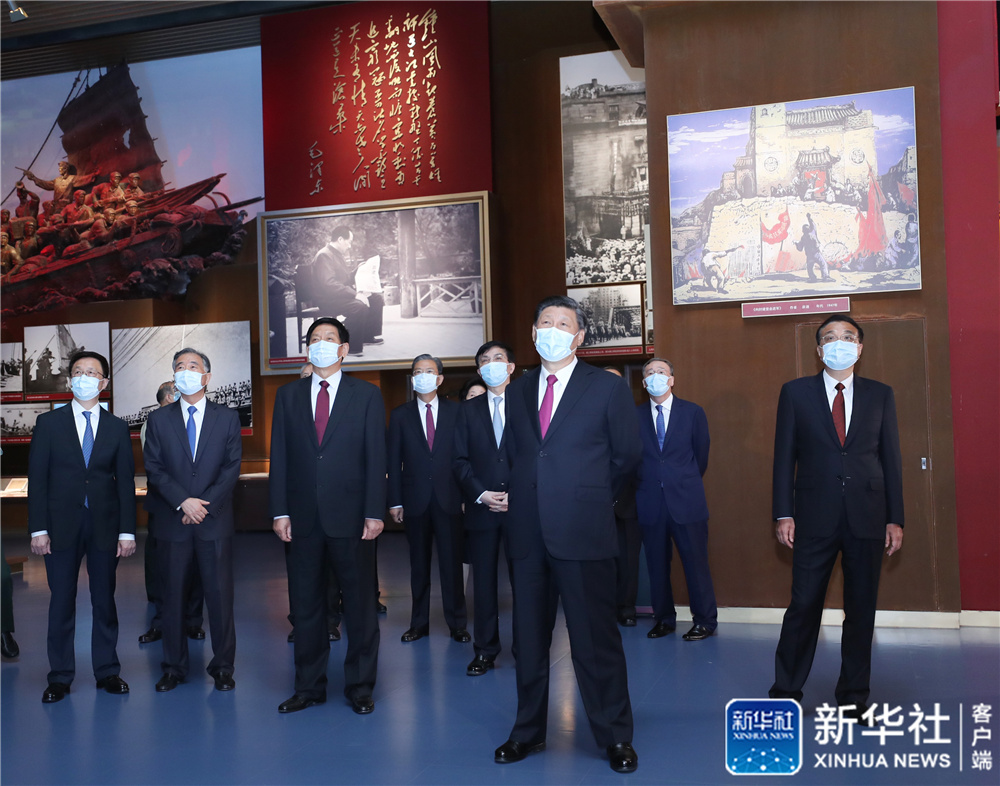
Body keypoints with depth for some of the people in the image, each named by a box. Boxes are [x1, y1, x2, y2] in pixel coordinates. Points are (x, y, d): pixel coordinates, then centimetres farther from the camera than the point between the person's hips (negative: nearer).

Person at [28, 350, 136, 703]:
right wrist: (38, 529, -7)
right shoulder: (49, 423, 4)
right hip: (61, 525, -1)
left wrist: (127, 531, -2)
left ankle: (107, 671, 19)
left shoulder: (116, 427, 7)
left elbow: (126, 482, 5)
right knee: (62, 602, 5)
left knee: (104, 600, 8)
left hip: (105, 524, 1)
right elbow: (37, 479, 1)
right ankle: (60, 677, 16)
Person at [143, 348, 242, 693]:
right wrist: (183, 502, -13)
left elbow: (232, 467, 0)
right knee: (173, 596, 7)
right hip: (172, 522, 1)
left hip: (215, 522, -1)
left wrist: (204, 504, -11)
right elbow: (154, 468, 0)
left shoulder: (227, 418, 7)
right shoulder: (158, 419, 8)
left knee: (220, 595, 1)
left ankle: (222, 667, 13)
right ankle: (174, 667, 20)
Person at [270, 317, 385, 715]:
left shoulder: (366, 395, 3)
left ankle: (360, 686, 20)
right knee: (305, 603, 10)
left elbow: (376, 457, -1)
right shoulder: (288, 395, 10)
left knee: (360, 604, 6)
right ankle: (309, 686, 23)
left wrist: (375, 513, -8)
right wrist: (280, 511, -1)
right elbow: (279, 456, 7)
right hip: (304, 517, 2)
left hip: (351, 517, -2)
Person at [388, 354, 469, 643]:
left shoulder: (455, 411, 5)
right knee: (419, 565, 8)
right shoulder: (400, 414, 7)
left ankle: (457, 624, 12)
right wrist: (395, 501, -1)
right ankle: (419, 622, 19)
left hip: (449, 499, -1)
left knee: (452, 563, 2)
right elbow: (394, 461, 5)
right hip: (415, 500, 1)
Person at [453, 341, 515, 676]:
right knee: (483, 581, 5)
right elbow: (460, 460, 7)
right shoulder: (468, 409, 13)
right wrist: (481, 494, -7)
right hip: (481, 507, 2)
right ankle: (485, 650, 14)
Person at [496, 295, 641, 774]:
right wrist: (528, 497, 11)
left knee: (596, 639, 2)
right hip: (527, 534, 4)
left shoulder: (607, 389, 0)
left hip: (582, 534, -4)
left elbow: (627, 455, 6)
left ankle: (614, 737, 17)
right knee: (529, 638, 13)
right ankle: (529, 731, 27)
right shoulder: (518, 392, 13)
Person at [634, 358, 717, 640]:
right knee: (657, 565, 7)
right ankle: (663, 619, 20)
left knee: (695, 562, 1)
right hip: (650, 503, 1)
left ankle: (705, 621, 14)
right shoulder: (634, 416, 5)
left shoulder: (693, 412, 5)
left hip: (686, 501, -1)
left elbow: (701, 455, 11)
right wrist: (646, 485, 9)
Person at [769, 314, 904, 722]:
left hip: (868, 518, 2)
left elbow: (891, 458, 8)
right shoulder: (795, 392, 5)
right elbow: (784, 456, 3)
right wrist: (784, 514, -3)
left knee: (861, 610, 8)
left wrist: (895, 518, 3)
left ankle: (854, 697, 22)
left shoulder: (880, 395, 9)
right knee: (803, 607, 1)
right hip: (815, 518, -2)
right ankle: (786, 692, 15)